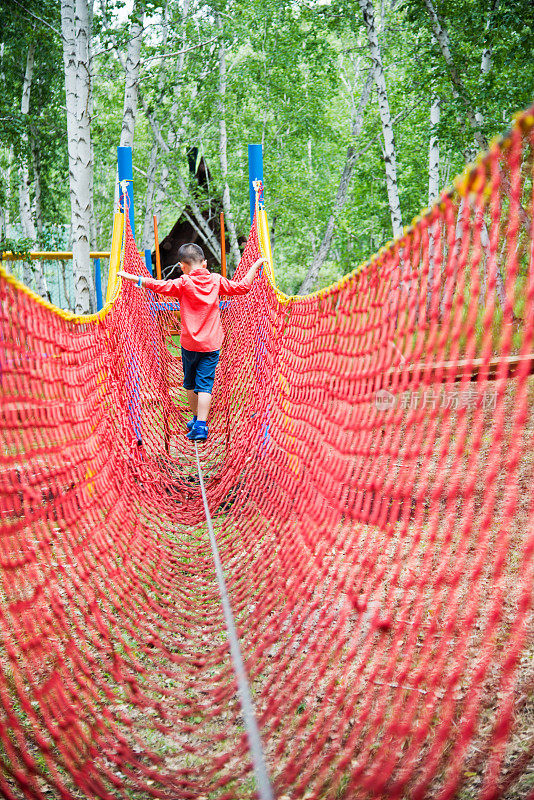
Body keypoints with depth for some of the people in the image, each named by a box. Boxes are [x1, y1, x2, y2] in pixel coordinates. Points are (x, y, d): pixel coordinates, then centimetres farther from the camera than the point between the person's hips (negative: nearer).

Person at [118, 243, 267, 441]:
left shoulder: (183, 283, -8)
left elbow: (159, 285, -15)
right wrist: (256, 265, 17)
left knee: (190, 384, 18)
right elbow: (242, 287, 5)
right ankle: (201, 425, -14)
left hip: (189, 344, -1)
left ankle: (196, 419, 30)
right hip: (212, 344, 1)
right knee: (205, 385, -3)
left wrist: (130, 277, -8)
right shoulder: (216, 281, 0)